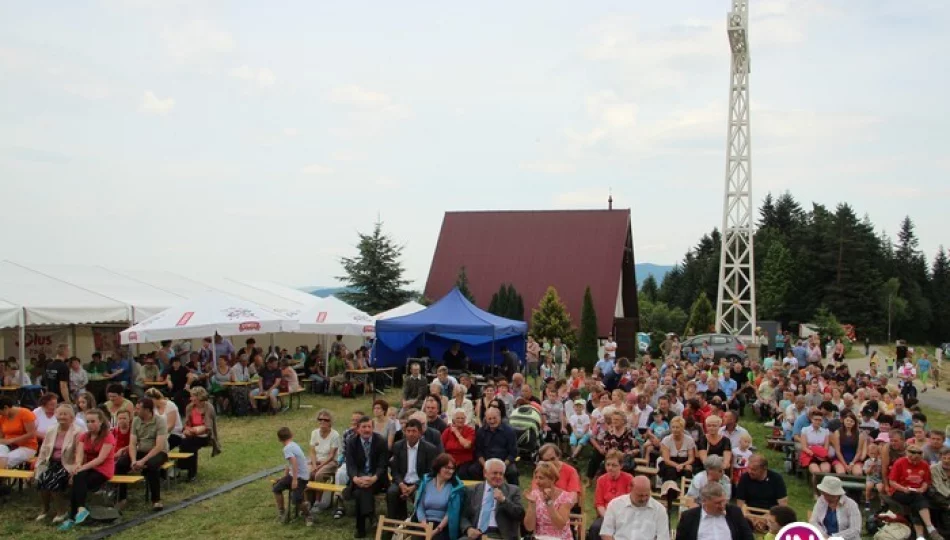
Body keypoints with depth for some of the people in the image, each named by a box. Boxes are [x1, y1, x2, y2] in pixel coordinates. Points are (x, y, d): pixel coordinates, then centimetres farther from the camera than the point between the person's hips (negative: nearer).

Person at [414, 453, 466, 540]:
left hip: (443, 527, -2)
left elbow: (452, 512, -5)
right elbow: (420, 507, 5)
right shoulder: (426, 482, 8)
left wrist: (437, 529, -15)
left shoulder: (456, 487, 2)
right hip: (426, 524, 2)